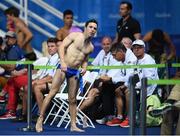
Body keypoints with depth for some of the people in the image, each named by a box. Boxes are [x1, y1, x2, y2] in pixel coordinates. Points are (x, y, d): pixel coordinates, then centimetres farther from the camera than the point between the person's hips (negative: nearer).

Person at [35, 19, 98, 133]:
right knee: (52, 92, -12)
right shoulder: (75, 36, -1)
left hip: (75, 72, 5)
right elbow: (62, 47, -7)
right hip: (64, 68, -5)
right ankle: (40, 119, -8)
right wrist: (63, 62, -19)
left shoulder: (91, 47, 14)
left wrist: (84, 68, 1)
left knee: (73, 99, 6)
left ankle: (73, 125, 9)